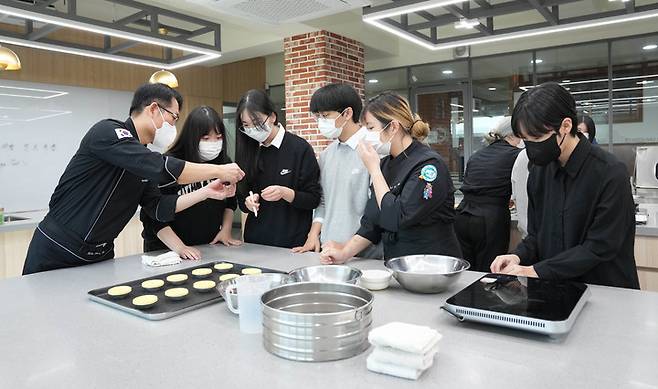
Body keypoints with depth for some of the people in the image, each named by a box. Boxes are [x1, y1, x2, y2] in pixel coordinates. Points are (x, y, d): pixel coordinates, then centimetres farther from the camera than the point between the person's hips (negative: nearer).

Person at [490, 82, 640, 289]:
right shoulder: (539, 171, 4)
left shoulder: (610, 173, -13)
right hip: (553, 290, 4)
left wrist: (535, 271, -17)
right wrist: (518, 257, -9)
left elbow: (600, 248, -14)